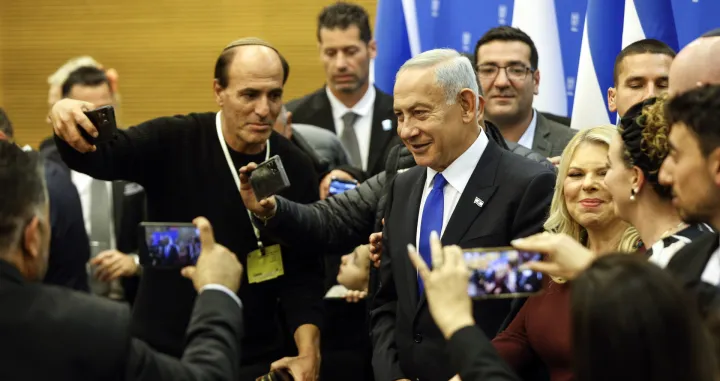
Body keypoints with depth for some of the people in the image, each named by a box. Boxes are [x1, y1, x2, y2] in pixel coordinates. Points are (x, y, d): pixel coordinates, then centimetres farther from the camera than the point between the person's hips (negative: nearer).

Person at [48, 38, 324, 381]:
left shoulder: (296, 169, -3)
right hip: (164, 353, -1)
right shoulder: (174, 142, -9)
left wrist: (308, 351, -13)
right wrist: (67, 121, -45)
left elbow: (304, 271, 0)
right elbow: (101, 156, -24)